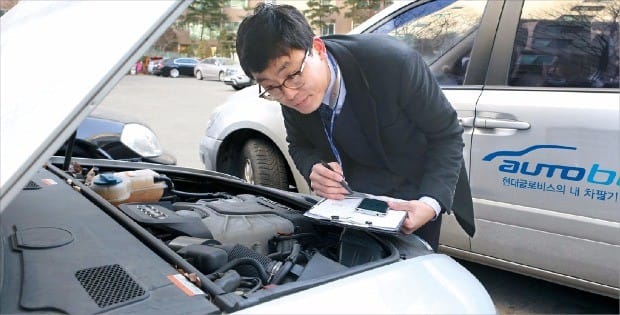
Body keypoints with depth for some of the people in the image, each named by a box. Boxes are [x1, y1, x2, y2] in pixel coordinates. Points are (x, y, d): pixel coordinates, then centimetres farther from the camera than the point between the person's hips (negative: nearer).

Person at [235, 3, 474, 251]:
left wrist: (431, 203, -36)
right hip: (353, 189, 3)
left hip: (416, 187, -3)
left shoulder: (392, 62, -33)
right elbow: (300, 146, -1)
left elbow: (447, 134, -22)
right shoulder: (292, 93, -19)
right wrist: (314, 170, -25)